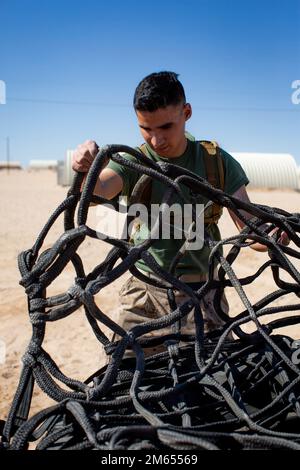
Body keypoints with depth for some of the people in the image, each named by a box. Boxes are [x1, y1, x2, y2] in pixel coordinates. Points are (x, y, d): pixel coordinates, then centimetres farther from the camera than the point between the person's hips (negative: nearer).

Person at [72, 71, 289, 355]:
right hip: (144, 293, 0)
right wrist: (86, 168, -44)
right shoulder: (133, 162, -1)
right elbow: (97, 190, -21)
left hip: (201, 292, 0)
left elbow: (250, 228, -2)